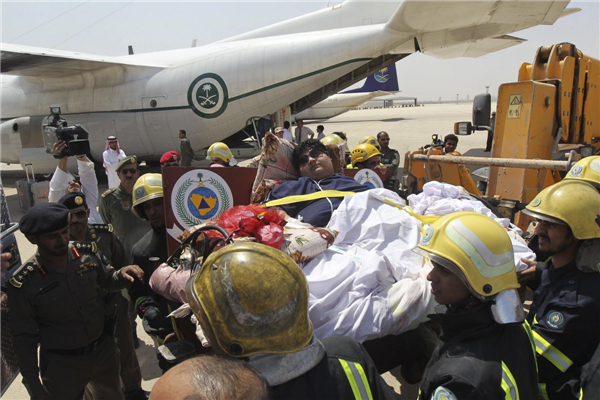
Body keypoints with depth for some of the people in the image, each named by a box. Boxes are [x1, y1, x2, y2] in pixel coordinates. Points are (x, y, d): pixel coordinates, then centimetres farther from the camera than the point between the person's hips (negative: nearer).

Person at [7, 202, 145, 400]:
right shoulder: (23, 283, -19)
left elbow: (107, 281, 7)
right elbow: (24, 339, -10)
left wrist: (122, 274, -16)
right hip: (62, 364, -3)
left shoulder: (88, 252, -11)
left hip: (104, 349, 4)